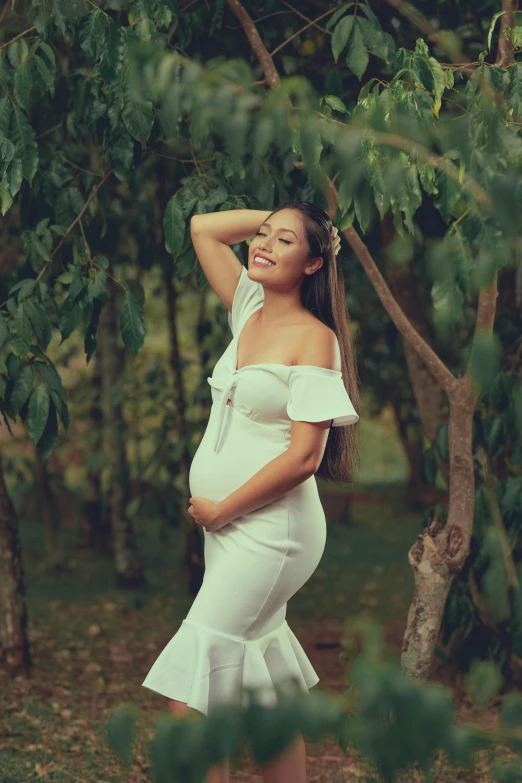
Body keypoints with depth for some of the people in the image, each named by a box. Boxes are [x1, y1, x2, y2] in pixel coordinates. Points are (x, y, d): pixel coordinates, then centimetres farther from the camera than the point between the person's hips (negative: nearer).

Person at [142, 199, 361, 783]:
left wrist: (220, 510, -12)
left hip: (271, 529, -8)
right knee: (260, 680, 12)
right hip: (227, 525, 8)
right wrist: (276, 216, 11)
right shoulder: (250, 311, 9)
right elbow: (203, 227, 17)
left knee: (190, 691, -13)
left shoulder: (314, 339, -11)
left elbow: (304, 456, -17)